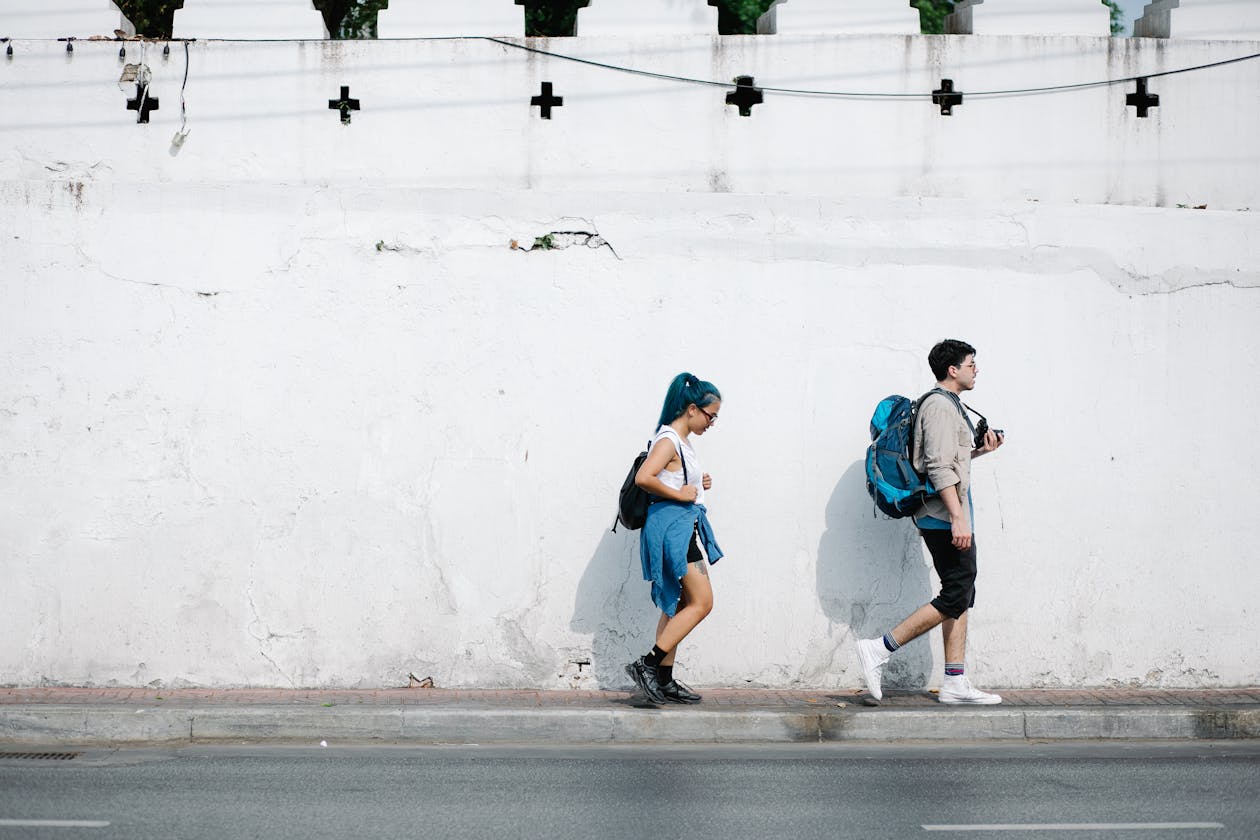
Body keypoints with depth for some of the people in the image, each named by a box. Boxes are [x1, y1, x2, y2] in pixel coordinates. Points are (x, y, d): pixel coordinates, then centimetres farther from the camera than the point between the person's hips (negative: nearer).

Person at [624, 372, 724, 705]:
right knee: (701, 602, -11)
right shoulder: (668, 440, -15)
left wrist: (699, 483, 10)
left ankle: (664, 681, 13)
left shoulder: (682, 441, 16)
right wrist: (680, 494, -20)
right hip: (673, 525, -10)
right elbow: (644, 478, -28)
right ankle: (648, 664, -11)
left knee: (679, 606, 11)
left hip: (685, 525, 10)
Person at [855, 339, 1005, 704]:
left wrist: (979, 450, 15)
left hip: (950, 518, 11)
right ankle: (879, 650, -10)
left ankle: (955, 682, 9)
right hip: (944, 517, -11)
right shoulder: (940, 405, -12)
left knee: (961, 598, 8)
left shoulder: (950, 405, 21)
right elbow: (939, 467, -20)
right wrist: (958, 518, -24)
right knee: (956, 598, -12)